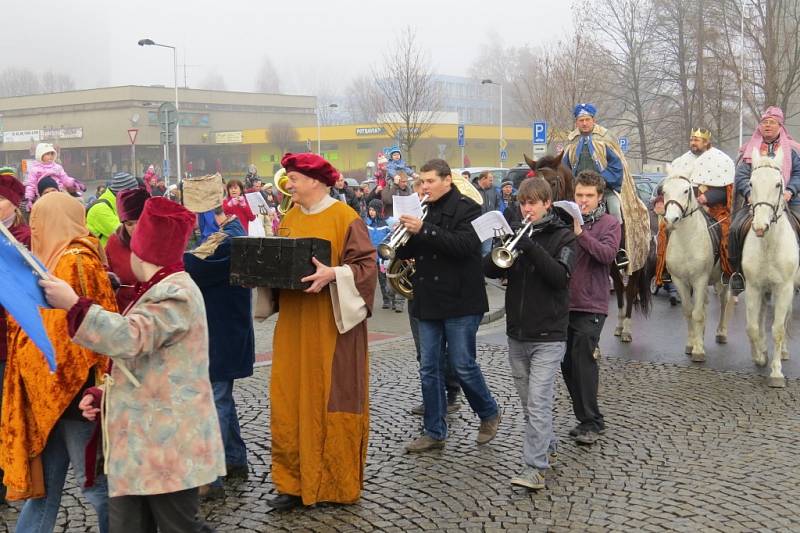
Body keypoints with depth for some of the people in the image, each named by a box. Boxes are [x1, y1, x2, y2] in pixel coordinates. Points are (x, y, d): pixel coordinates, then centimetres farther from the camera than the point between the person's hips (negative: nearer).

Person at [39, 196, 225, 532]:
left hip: (168, 444, -10)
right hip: (139, 443, 10)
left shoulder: (176, 294, -12)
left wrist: (73, 305, -29)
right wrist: (104, 394, 11)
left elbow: (129, 337, -28)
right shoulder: (163, 291, 21)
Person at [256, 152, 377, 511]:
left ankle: (338, 484, 15)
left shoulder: (345, 218, -9)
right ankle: (295, 482, 15)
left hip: (331, 325, -6)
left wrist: (333, 274, -29)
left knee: (333, 400, 2)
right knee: (290, 400, 5)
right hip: (294, 323, 6)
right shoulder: (289, 219, 11)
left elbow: (367, 265, -14)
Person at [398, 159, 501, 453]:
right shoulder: (423, 211, 12)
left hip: (460, 302, -6)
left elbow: (465, 244, -23)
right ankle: (434, 432, 17)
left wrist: (423, 230, -28)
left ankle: (489, 413, 25)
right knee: (429, 370, 7)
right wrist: (404, 234, -11)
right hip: (428, 302, 6)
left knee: (464, 366, 0)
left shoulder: (467, 208, -6)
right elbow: (406, 252, 11)